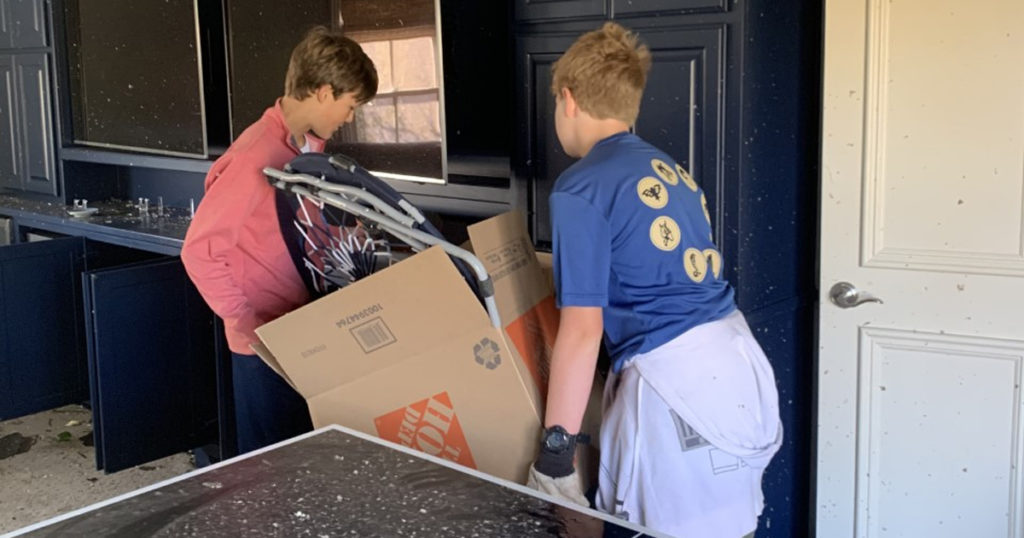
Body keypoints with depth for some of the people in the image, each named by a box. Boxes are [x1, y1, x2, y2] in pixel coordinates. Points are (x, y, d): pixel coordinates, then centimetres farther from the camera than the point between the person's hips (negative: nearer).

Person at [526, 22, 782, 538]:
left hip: (674, 380, -8)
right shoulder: (668, 169, 16)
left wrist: (554, 451, -10)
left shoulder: (581, 188, -9)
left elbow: (583, 329, -14)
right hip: (739, 362, 9)